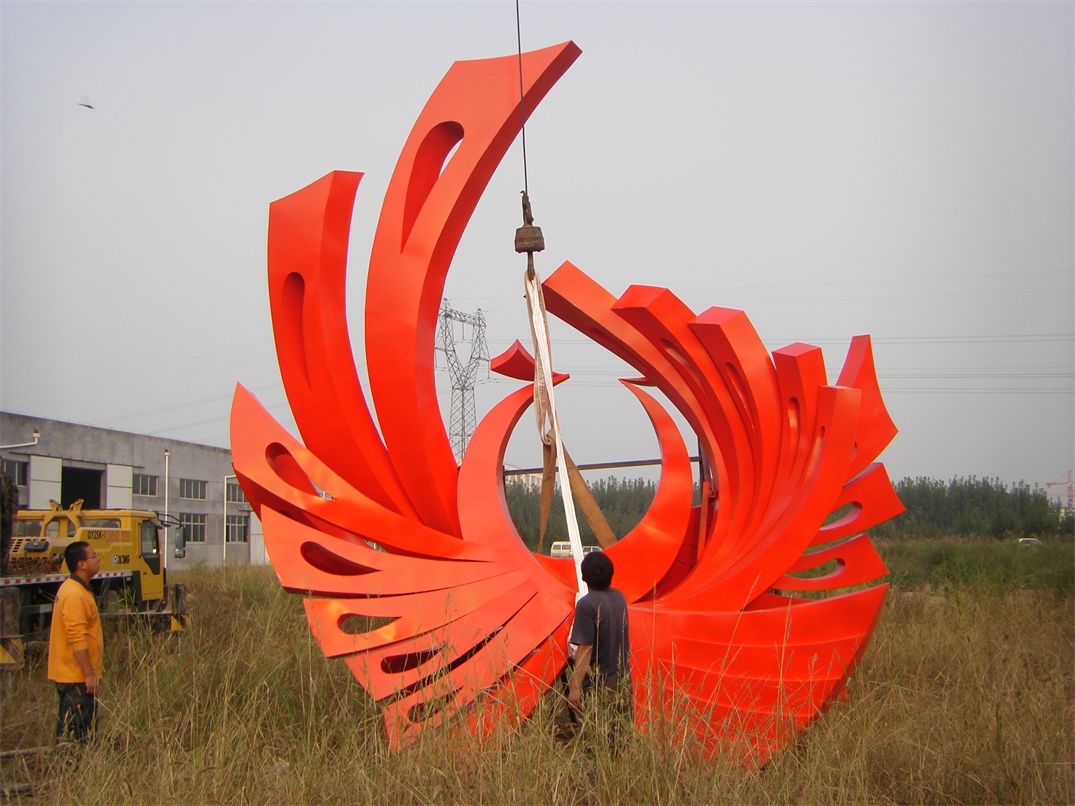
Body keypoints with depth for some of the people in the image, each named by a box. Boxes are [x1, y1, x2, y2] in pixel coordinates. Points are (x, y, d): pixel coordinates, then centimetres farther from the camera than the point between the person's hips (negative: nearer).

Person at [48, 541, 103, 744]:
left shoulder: (74, 589, 13)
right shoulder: (75, 595, -20)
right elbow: (77, 639, -25)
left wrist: (90, 672, 23)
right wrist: (89, 674, -23)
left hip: (72, 675, 11)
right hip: (78, 677, -11)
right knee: (75, 732, -6)